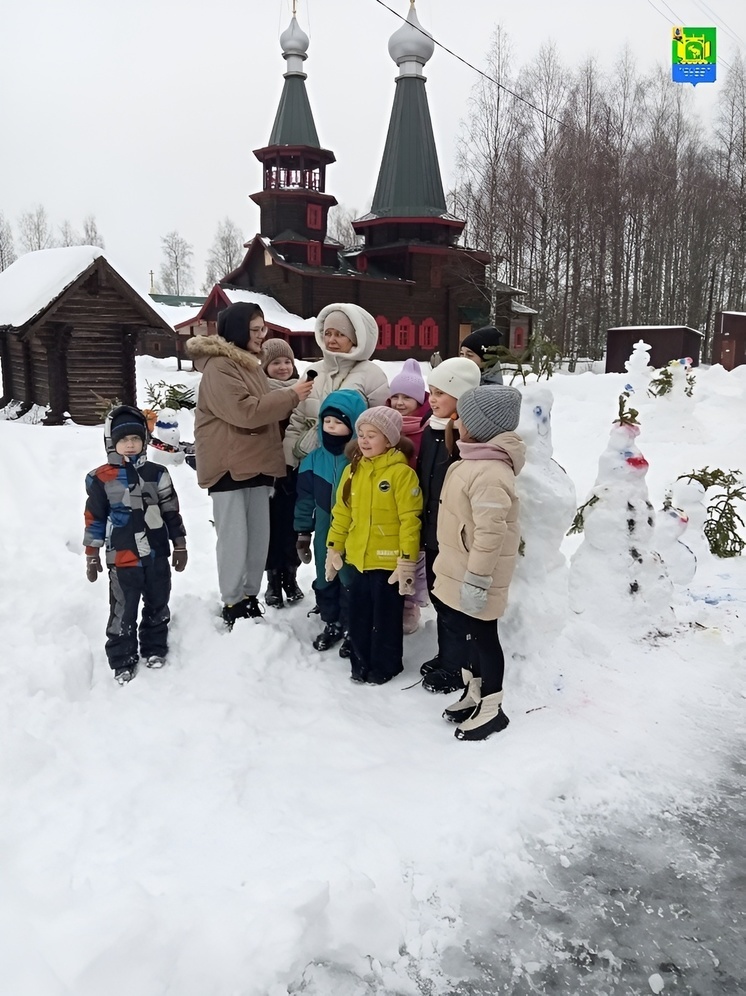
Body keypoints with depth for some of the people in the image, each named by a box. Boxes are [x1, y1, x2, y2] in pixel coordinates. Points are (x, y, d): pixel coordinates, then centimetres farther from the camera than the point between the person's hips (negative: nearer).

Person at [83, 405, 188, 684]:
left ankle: (155, 649, 33)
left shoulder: (157, 473, 1)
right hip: (122, 559, -2)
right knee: (123, 612, 4)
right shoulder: (101, 479, -4)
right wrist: (92, 556, 3)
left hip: (157, 555, 3)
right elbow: (94, 519, 1)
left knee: (158, 606, 15)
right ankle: (122, 662, 17)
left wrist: (180, 546, 8)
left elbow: (172, 512, 7)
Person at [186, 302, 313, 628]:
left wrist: (290, 398, 4)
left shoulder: (249, 363, 18)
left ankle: (250, 598, 21)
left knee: (259, 538, 10)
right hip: (229, 466, -9)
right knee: (235, 540, -5)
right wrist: (291, 395, -16)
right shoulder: (218, 367, -12)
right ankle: (233, 607, 6)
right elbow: (245, 411, -22)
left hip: (256, 464, 9)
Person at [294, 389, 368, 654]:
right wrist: (302, 532, 8)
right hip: (324, 535, 5)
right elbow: (305, 499, 6)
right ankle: (331, 623, 38)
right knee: (324, 580, 18)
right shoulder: (313, 460, -1)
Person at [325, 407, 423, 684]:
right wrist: (334, 548, 12)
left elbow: (410, 520, -15)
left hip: (388, 561, -6)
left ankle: (385, 666, 26)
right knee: (358, 615, 16)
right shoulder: (353, 470, 6)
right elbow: (341, 512, 12)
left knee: (386, 617, 9)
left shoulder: (401, 472, -14)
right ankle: (361, 663, 32)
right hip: (357, 558, 6)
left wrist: (407, 561, -16)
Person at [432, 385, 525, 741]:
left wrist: (477, 580, -25)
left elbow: (491, 533, -29)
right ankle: (472, 693, 40)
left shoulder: (489, 473, -27)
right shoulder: (474, 461, 6)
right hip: (457, 572, 10)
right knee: (464, 633, 22)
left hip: (472, 579, -10)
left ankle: (492, 709, 22)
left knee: (482, 637, 5)